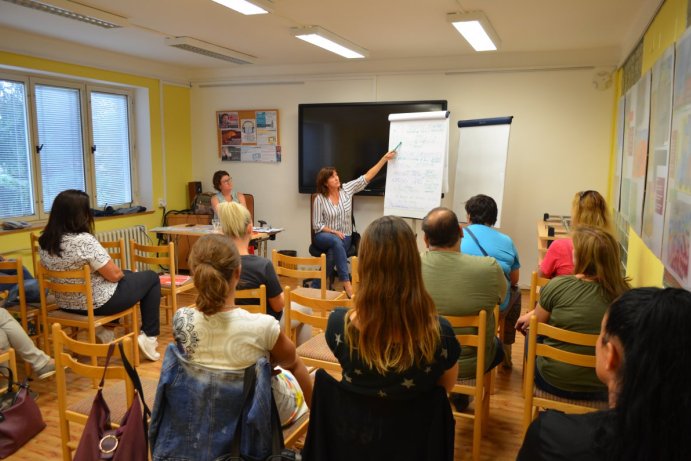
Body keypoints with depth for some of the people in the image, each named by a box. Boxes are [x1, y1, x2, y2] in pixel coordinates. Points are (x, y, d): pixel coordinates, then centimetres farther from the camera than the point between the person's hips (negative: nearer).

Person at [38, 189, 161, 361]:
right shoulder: (84, 241, -29)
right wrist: (120, 273, 2)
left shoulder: (44, 242, -5)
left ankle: (104, 328, 26)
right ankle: (149, 336, 13)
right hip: (97, 303, -8)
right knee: (151, 278, 13)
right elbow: (115, 274, -22)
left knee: (127, 275, 30)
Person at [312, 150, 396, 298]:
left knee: (333, 253, -31)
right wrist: (334, 232, -18)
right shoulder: (319, 199, -8)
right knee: (336, 242, -37)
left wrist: (385, 158, -12)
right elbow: (317, 225, -5)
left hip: (343, 238, 2)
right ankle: (346, 284, -39)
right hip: (324, 237, -2)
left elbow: (367, 177, -6)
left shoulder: (347, 189, -1)